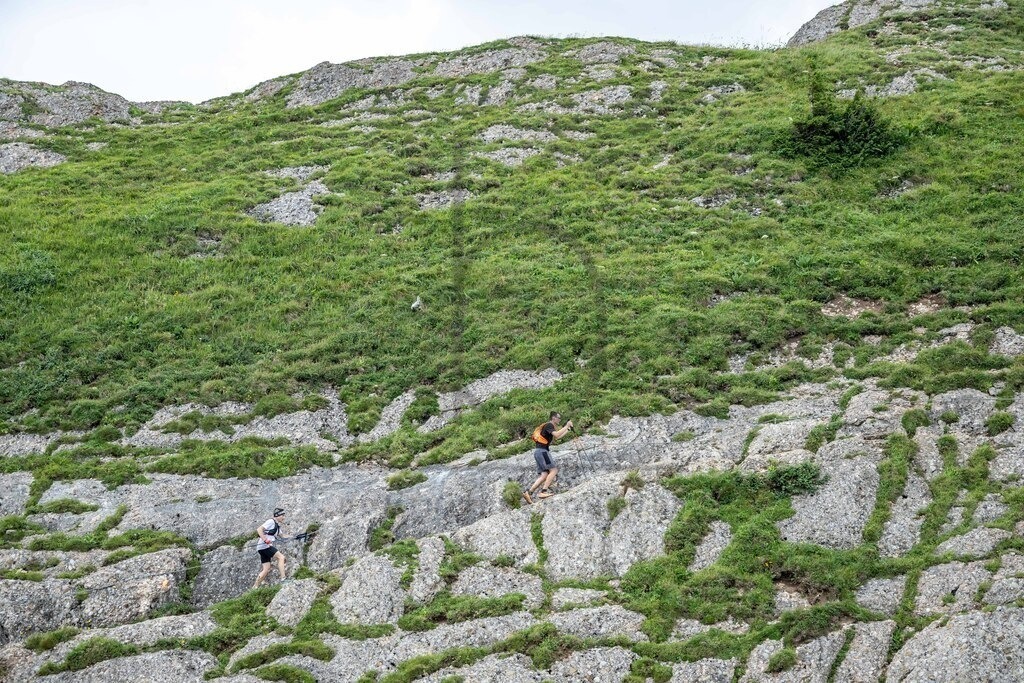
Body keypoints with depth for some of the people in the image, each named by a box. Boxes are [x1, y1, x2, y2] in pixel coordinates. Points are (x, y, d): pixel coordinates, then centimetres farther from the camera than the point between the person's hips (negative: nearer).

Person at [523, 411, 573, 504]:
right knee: (553, 470, -12)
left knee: (544, 474, 4)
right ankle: (544, 491, -21)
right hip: (542, 451, -10)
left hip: (539, 452, 10)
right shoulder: (549, 425, -8)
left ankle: (528, 492, -4)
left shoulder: (550, 426, 22)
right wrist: (566, 426, -17)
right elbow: (556, 435, -24)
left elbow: (557, 437, 32)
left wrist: (568, 430, 30)